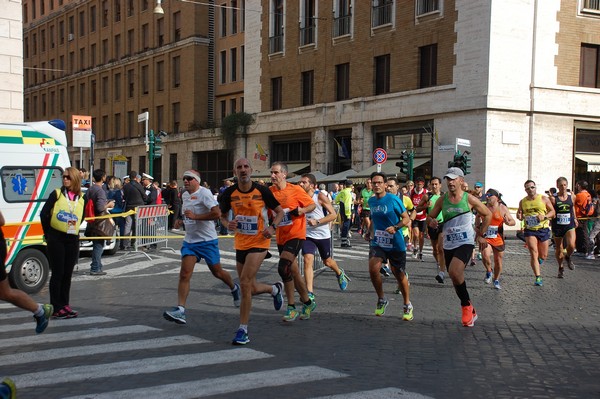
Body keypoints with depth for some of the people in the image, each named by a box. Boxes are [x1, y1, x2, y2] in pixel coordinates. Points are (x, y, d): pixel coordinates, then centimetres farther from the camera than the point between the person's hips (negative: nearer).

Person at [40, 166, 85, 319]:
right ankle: (56, 308, 4)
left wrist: (73, 229, 11)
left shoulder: (81, 198, 6)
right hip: (56, 239, -3)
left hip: (73, 240, 4)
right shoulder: (56, 194, -4)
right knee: (57, 273, -2)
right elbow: (44, 214, -2)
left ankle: (65, 305, 19)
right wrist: (48, 233, 1)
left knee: (67, 274, 9)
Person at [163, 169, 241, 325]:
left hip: (207, 240, -6)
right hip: (190, 241, 6)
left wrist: (195, 216, -25)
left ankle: (234, 288, 41)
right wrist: (181, 221, 8)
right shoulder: (185, 195, 11)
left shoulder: (204, 193, -15)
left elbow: (217, 213, -26)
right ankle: (180, 310, -16)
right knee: (184, 274, -10)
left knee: (217, 272, 10)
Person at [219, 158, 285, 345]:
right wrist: (228, 224, -12)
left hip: (259, 243, -4)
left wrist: (272, 227, -15)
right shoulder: (229, 193, -3)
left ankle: (243, 330, -6)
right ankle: (275, 289, 45)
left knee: (245, 283, -17)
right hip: (240, 244, 4)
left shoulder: (262, 191, -8)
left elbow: (279, 211, 3)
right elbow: (223, 215, 12)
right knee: (251, 288, 11)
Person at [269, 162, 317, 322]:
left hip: (295, 235, -6)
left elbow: (313, 205, -1)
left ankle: (291, 307, -6)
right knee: (293, 272, 11)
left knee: (283, 268, -19)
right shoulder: (269, 192, 3)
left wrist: (301, 210, -19)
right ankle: (308, 303, 25)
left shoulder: (295, 190, -9)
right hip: (281, 237, 6)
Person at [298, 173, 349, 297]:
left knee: (327, 262, 16)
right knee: (308, 260, -16)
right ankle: (310, 293, -14)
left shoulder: (320, 196, -15)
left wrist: (317, 222, -24)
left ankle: (339, 273, 51)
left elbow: (333, 214, -14)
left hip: (323, 234, -2)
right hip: (307, 235, 2)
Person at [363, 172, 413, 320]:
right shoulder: (371, 201, 7)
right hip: (377, 242, 4)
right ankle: (381, 299, 3)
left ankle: (407, 306, 26)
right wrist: (370, 232, 12)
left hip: (396, 244, -4)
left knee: (400, 275, 6)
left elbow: (406, 218, -7)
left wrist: (395, 227, -23)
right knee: (373, 269, -19)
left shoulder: (393, 200, -10)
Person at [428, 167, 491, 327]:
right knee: (455, 278, 10)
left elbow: (487, 214, 8)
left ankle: (466, 305, -7)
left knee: (454, 271, -28)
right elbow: (430, 216, 10)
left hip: (465, 243, -5)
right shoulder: (442, 200, 2)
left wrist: (481, 235, 7)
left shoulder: (469, 199, -5)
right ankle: (470, 311, 29)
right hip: (448, 245, 5)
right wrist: (431, 221, -14)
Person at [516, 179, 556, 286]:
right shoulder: (522, 202, 6)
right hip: (530, 230, 0)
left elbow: (552, 211, 4)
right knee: (534, 254, -12)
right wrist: (519, 216, -6)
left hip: (543, 229, 0)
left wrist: (544, 217, -15)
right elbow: (520, 214, 18)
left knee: (543, 256, 8)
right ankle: (538, 277, -9)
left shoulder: (544, 199, 0)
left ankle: (538, 261, 45)